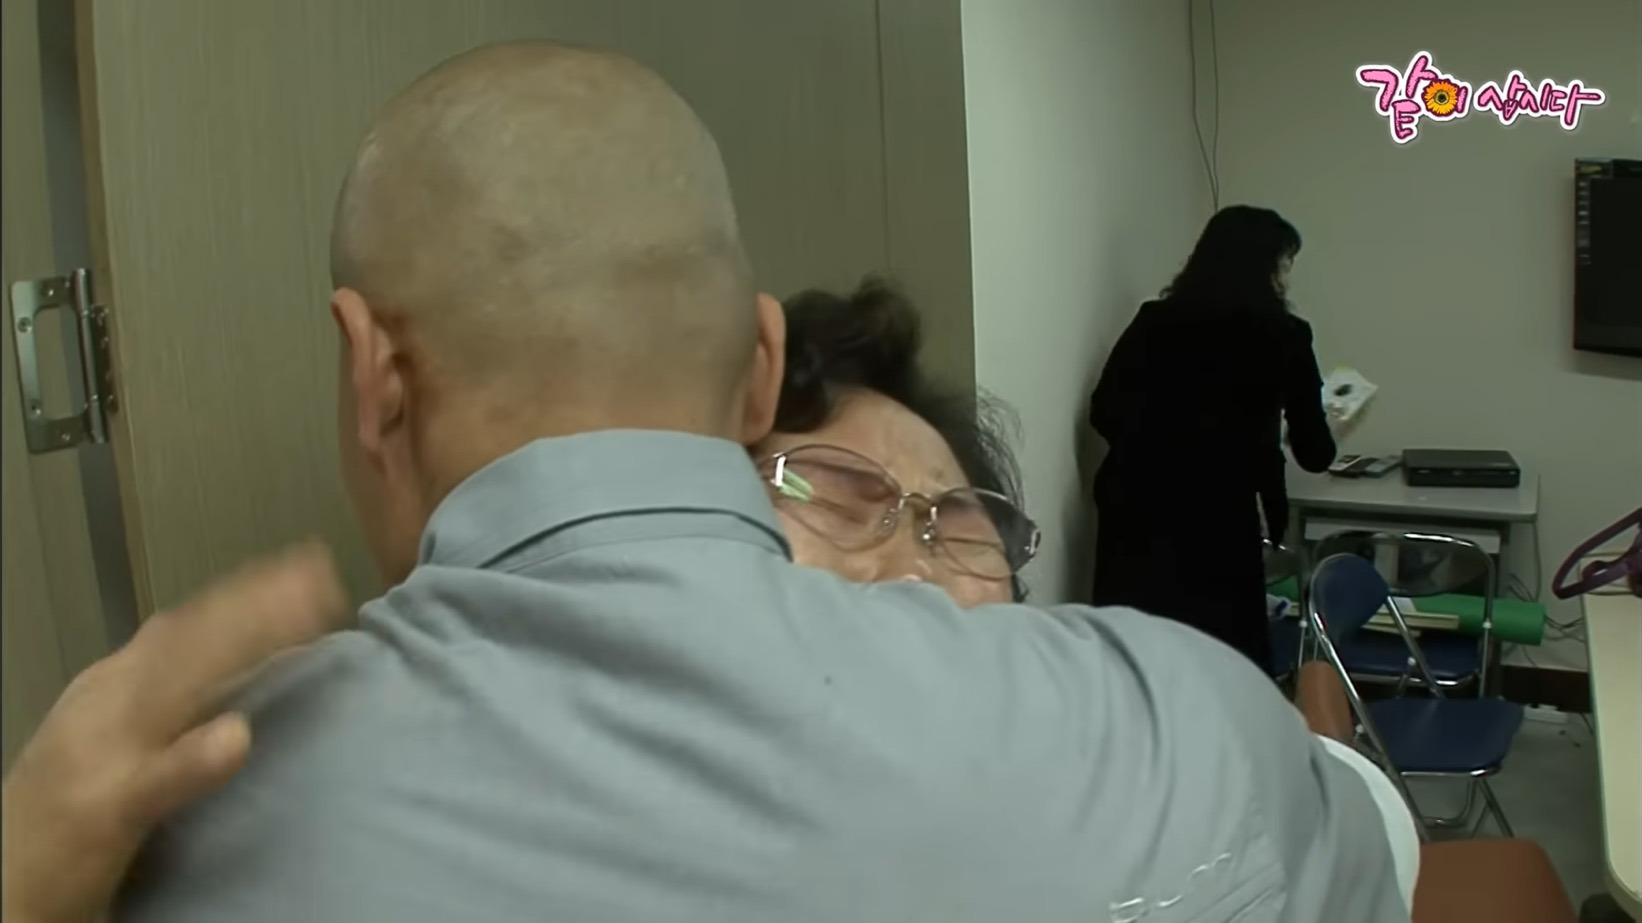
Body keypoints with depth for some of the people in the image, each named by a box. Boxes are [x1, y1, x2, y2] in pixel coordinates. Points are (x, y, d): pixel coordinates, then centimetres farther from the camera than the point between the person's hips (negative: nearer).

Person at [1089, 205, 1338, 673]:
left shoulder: (1153, 320, 12)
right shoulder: (1281, 334, 5)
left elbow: (1104, 413, 11)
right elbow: (1314, 454, 12)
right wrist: (1325, 430, 35)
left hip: (1132, 511, 4)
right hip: (1215, 521, -4)